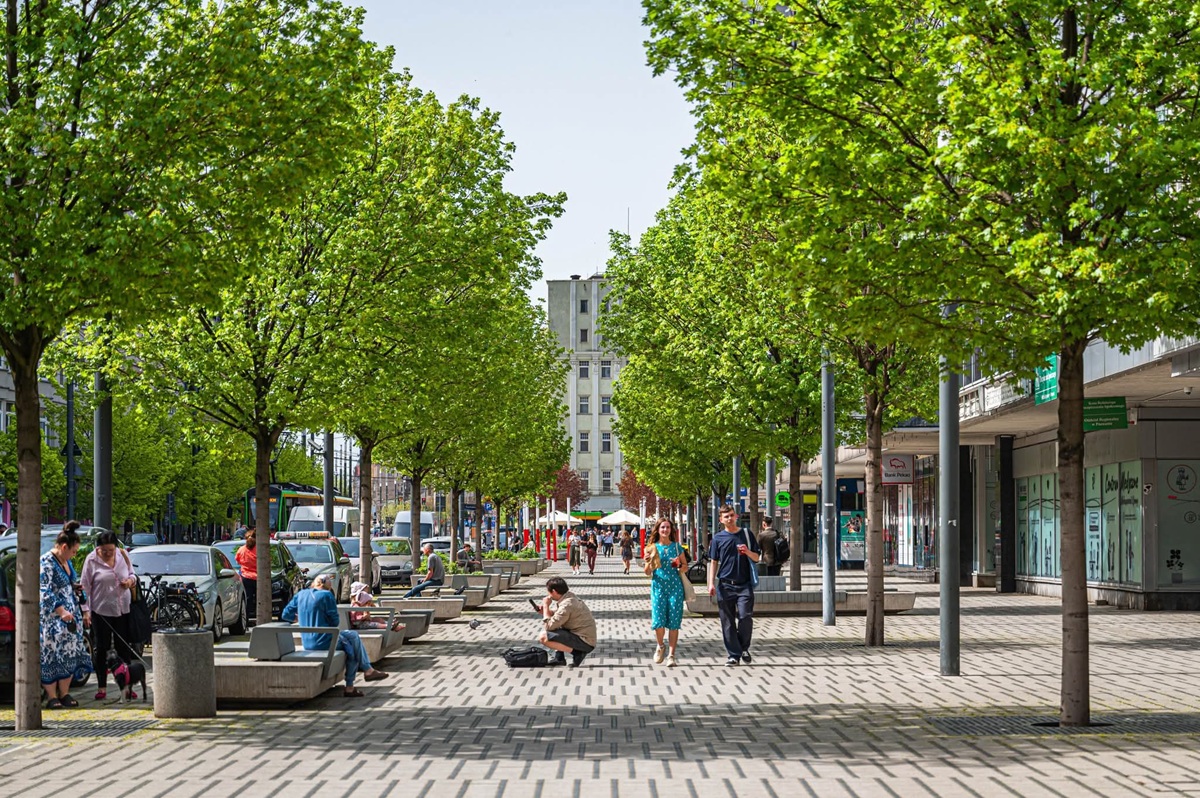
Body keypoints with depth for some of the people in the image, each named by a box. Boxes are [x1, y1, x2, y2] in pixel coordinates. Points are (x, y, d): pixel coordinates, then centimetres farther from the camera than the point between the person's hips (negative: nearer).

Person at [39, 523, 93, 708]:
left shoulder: (66, 562, 13)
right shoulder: (46, 562, -14)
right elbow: (45, 592, -21)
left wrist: (83, 611, 23)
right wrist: (61, 611, -26)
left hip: (70, 616, 9)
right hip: (52, 617, -9)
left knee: (70, 654, 7)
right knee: (51, 655, -5)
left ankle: (64, 694, 14)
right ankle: (52, 697, -2)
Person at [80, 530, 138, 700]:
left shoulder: (122, 556, 4)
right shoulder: (91, 560, -7)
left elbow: (132, 574, 18)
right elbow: (85, 587, -6)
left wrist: (131, 580, -6)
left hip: (123, 610, 3)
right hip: (100, 611, -3)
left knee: (124, 648, 7)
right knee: (100, 649, 2)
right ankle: (102, 687, 10)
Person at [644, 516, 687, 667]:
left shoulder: (676, 547, 8)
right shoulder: (652, 548, 6)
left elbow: (685, 566, 14)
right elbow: (648, 572, 6)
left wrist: (681, 567, -9)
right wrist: (648, 562, -15)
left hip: (675, 587, 1)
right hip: (658, 586, 0)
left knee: (674, 622, -2)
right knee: (658, 621, -10)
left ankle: (671, 655, 4)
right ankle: (660, 646, 20)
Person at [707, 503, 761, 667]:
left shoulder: (746, 535, 7)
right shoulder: (718, 538, 7)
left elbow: (756, 558, 11)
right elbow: (713, 562, 9)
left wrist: (747, 552, -10)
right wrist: (711, 583, 0)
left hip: (744, 584, -1)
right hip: (725, 585, 1)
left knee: (745, 616, -13)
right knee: (727, 622, 2)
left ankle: (744, 648, 9)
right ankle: (733, 654, 9)